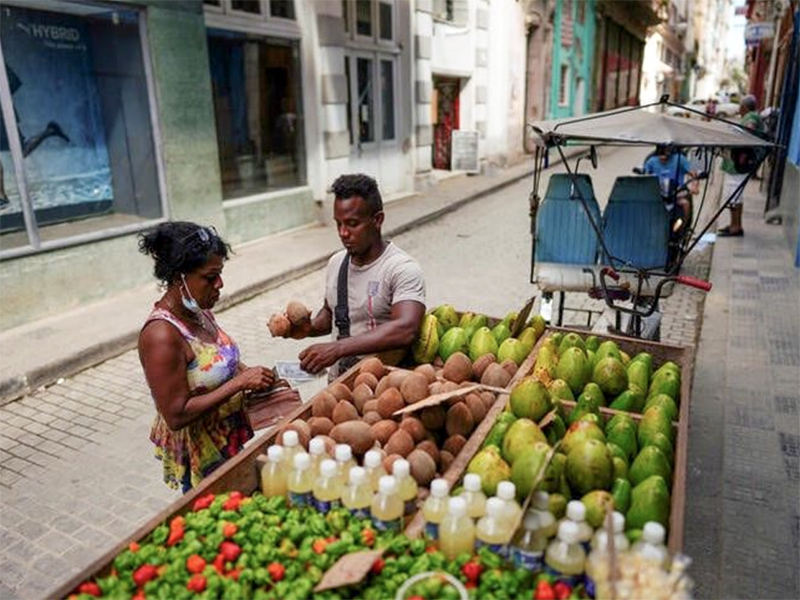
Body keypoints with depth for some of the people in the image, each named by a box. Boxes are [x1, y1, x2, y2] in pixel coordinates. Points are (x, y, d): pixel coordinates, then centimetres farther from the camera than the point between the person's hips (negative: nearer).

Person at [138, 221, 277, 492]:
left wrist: (249, 373, -5)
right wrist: (240, 382, -26)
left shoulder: (199, 311, -2)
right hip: (200, 457, -8)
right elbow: (176, 415, -26)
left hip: (228, 443, 8)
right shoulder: (161, 335, -27)